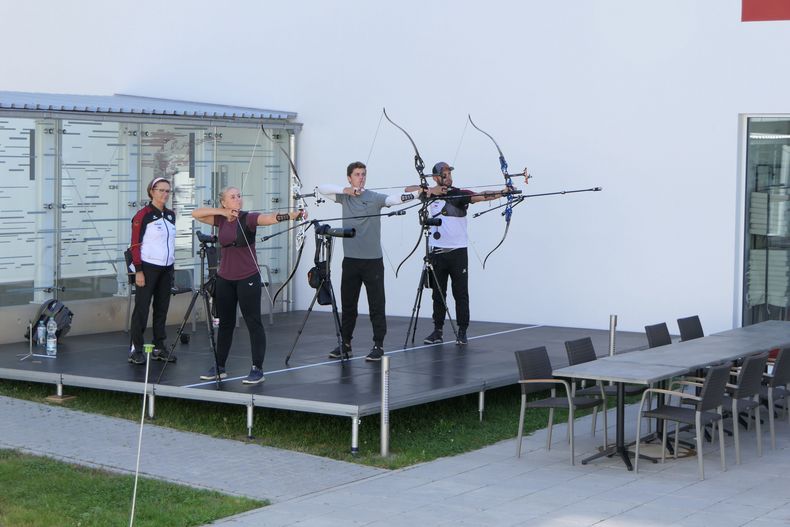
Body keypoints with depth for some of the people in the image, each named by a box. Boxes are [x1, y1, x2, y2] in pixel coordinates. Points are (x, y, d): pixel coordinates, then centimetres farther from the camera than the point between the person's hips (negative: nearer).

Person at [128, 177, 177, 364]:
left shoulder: (170, 215, 11)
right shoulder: (143, 215, -8)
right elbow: (135, 244, -10)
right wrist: (138, 271, -15)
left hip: (166, 269, 7)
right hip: (148, 268, -7)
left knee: (162, 309, 10)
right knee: (142, 308, -4)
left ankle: (159, 347, 17)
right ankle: (136, 349, -1)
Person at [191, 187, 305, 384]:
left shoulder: (248, 218, -10)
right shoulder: (221, 219, 4)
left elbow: (270, 217, -26)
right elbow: (196, 214, 0)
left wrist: (292, 215, -44)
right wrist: (222, 212, -11)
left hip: (247, 279, -5)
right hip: (225, 279, 5)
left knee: (253, 323, -4)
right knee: (225, 323, 13)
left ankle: (257, 369, 0)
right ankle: (219, 367, 22)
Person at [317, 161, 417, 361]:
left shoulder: (374, 197, -3)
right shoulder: (344, 197, 8)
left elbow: (394, 199, -21)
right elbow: (322, 188, 0)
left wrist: (415, 194, -41)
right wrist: (344, 190, -13)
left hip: (373, 260, -3)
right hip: (350, 260, 3)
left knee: (377, 305, -3)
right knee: (347, 304, 10)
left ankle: (378, 345, 3)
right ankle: (346, 344, 20)